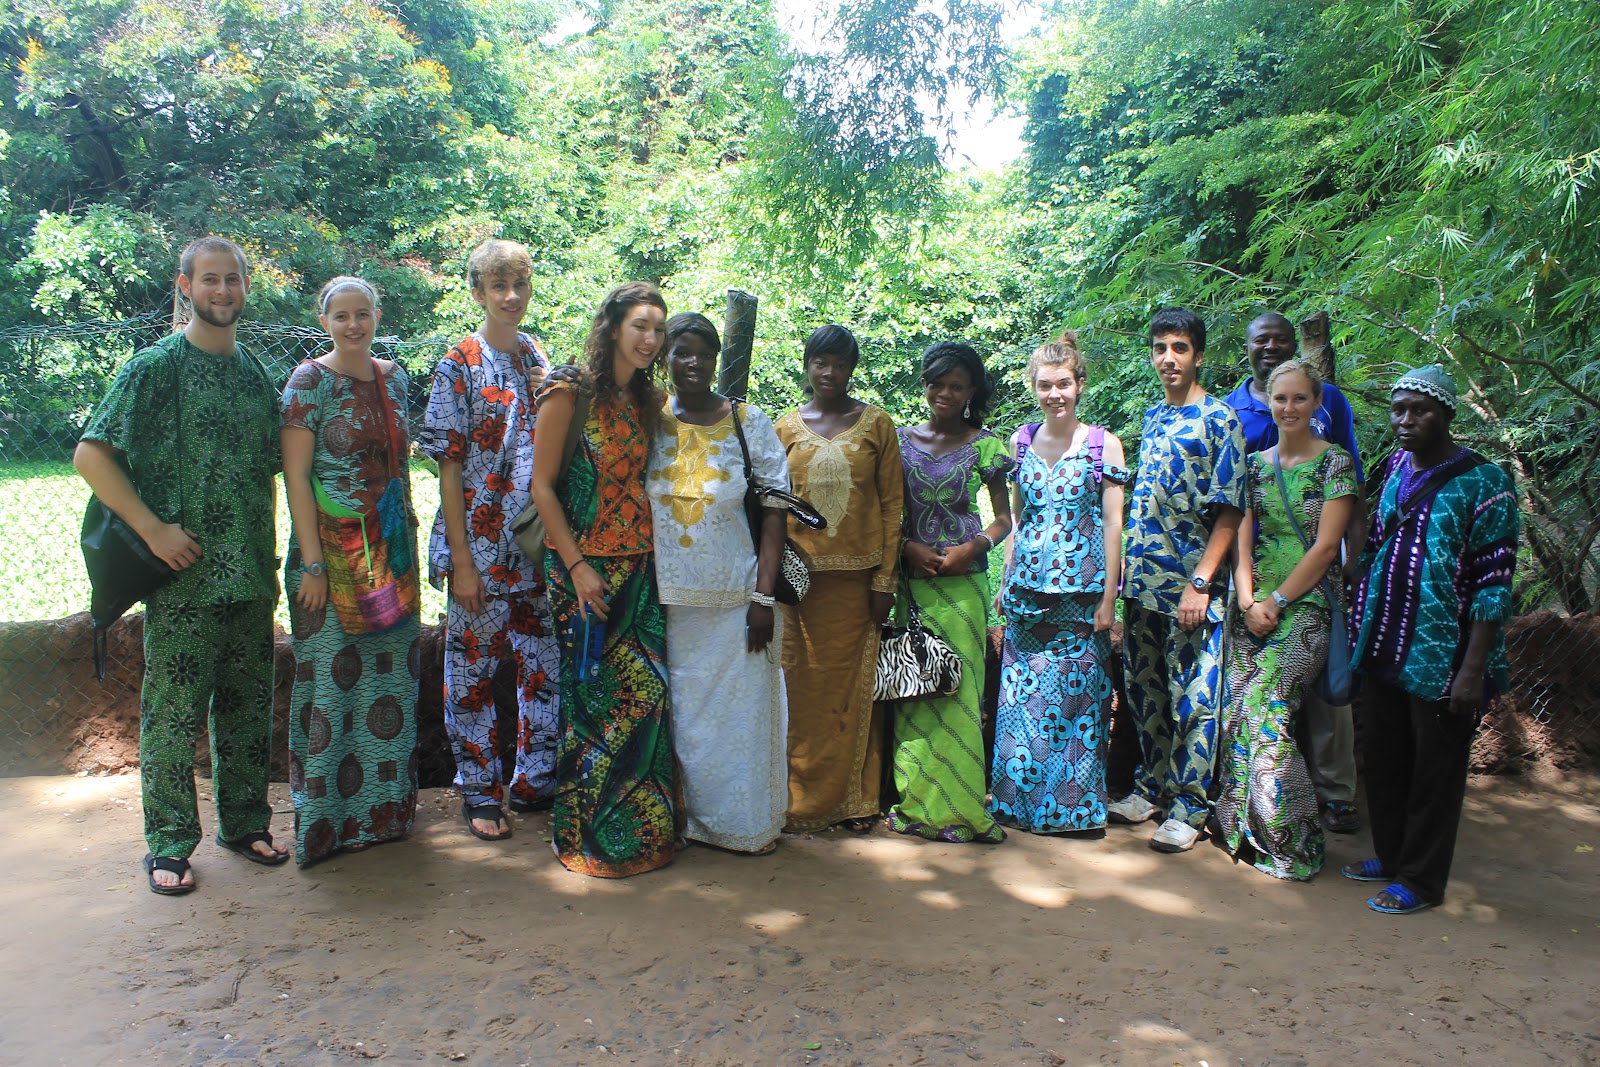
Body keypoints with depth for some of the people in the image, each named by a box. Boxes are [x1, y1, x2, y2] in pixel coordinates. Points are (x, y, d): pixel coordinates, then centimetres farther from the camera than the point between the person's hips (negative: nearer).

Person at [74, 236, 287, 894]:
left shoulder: (254, 372, 13)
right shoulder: (155, 367, -4)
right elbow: (91, 455, -8)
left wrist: (270, 562, 15)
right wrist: (153, 527, -14)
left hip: (250, 575, 5)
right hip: (184, 576, -5)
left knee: (248, 704, 12)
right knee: (174, 711, 2)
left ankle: (245, 822, 26)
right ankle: (170, 845, 14)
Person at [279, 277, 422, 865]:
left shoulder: (392, 376, 10)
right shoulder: (309, 380, -7)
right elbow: (295, 475, -11)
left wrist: (408, 543, 13)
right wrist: (312, 564, -16)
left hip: (391, 547, 6)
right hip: (332, 547, -5)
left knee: (391, 674, 10)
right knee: (332, 678, 0)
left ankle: (385, 807, 24)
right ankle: (326, 821, 13)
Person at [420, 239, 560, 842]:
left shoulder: (540, 359, 10)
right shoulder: (460, 365, -5)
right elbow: (449, 465, -9)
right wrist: (460, 559, -12)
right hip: (481, 545, -5)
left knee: (546, 664, 9)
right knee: (473, 667, 5)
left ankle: (536, 781, 25)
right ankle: (479, 792, 20)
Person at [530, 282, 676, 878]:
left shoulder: (650, 402, 10)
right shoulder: (569, 396, -7)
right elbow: (542, 485, -8)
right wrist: (576, 565, -13)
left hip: (641, 566, 5)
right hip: (585, 567, -5)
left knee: (647, 694, 5)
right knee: (596, 695, 0)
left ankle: (644, 826, 19)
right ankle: (590, 835, 16)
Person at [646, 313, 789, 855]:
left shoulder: (749, 422, 1)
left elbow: (774, 511, -3)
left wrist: (764, 597, -8)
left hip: (733, 600, -1)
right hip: (663, 598, 1)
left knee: (737, 707, 5)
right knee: (671, 709, 7)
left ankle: (742, 821, 22)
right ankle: (676, 816, 24)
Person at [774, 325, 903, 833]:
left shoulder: (876, 423, 5)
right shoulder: (787, 427, 9)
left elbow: (891, 503, 3)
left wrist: (885, 579, -3)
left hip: (858, 576, -1)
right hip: (800, 576, 1)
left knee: (854, 687, 3)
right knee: (803, 689, 1)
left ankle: (854, 799, 16)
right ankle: (801, 800, 13)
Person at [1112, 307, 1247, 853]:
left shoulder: (1219, 420, -6)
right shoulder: (1152, 418, 14)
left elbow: (1228, 512, -11)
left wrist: (1200, 583, -17)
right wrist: (1125, 566, 13)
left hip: (1189, 587, -6)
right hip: (1141, 582, 7)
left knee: (1192, 699, 1)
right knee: (1144, 691, 14)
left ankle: (1188, 807, 11)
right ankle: (1151, 787, 29)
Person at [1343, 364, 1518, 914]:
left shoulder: (1482, 483, -11)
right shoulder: (1394, 469, 8)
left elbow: (1494, 584, -13)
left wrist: (1473, 669, -17)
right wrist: (1359, 623, 13)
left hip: (1443, 657, -6)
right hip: (1384, 649, 6)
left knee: (1434, 773, 6)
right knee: (1383, 761, 17)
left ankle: (1421, 879, 20)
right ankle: (1390, 856, 34)